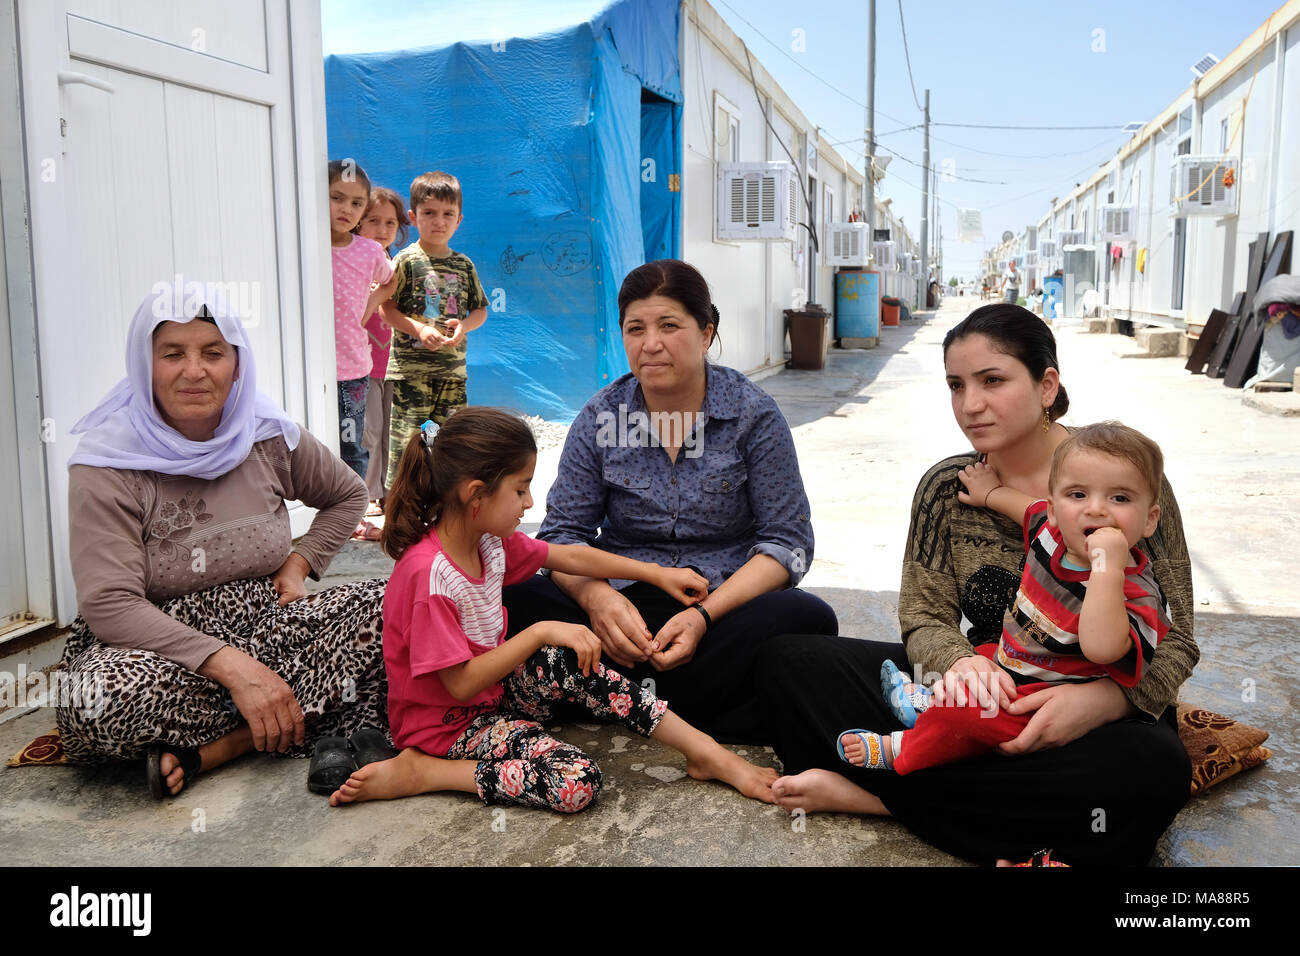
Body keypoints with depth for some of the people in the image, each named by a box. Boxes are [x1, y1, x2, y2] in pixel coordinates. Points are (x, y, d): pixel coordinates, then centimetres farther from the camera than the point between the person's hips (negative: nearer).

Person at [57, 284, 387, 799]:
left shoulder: (271, 437, 1)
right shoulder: (105, 466, -11)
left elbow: (347, 495, 20)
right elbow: (109, 605, -19)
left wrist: (299, 564, 2)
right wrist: (231, 666, -29)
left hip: (267, 628, 4)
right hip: (161, 646, -4)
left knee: (386, 605, -22)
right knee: (94, 707, -37)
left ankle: (217, 747, -22)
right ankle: (308, 721, -20)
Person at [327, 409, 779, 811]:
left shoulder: (488, 540, -2)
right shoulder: (428, 574, -29)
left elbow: (570, 557, 9)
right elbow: (461, 684, -28)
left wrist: (658, 574, 10)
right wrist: (541, 633, -28)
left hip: (492, 688, 9)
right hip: (449, 723, -9)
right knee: (577, 782, -25)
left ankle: (706, 752, -10)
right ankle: (417, 771, -16)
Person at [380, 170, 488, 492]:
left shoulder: (463, 265, 10)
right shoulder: (407, 260, -2)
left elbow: (480, 310, 15)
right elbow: (386, 308, -6)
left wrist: (464, 325, -6)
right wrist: (419, 330, -17)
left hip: (453, 366, 4)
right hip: (410, 365, -4)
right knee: (405, 433, -5)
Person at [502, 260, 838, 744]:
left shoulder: (753, 414, -2)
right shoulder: (600, 416, 3)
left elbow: (787, 541, -4)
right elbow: (563, 531, 4)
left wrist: (705, 615, -20)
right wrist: (596, 596, -20)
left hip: (723, 607, -1)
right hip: (622, 608, 2)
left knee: (807, 619, -32)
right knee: (510, 603, -24)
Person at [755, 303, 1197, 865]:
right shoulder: (947, 488, 0)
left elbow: (1173, 641, -9)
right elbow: (925, 616, 0)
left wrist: (1098, 700, -30)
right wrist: (960, 663, -26)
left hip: (1095, 717, -2)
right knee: (785, 661, -10)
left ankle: (869, 791, -27)